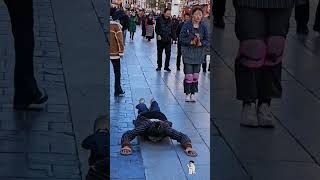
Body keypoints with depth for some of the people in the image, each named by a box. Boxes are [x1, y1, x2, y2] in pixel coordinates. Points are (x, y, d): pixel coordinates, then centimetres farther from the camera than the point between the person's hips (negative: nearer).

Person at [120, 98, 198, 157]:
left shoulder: (166, 128, -48)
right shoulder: (144, 127, -49)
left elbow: (183, 136, -49)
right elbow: (127, 135, -53)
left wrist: (188, 147, -68)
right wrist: (126, 146, -72)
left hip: (160, 117, 1)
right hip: (143, 116, -1)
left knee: (155, 110, 40)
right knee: (144, 110, 38)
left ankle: (153, 102, 71)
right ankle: (142, 103, 70)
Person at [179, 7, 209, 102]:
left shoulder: (204, 26, 2)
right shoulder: (186, 25, -6)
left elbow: (207, 40, 3)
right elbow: (181, 38, -6)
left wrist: (201, 43, -17)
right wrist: (191, 42, -19)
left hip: (199, 54, 3)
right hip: (188, 53, -3)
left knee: (196, 75, 6)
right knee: (188, 75, -7)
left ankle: (193, 94, 17)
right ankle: (187, 94, 4)